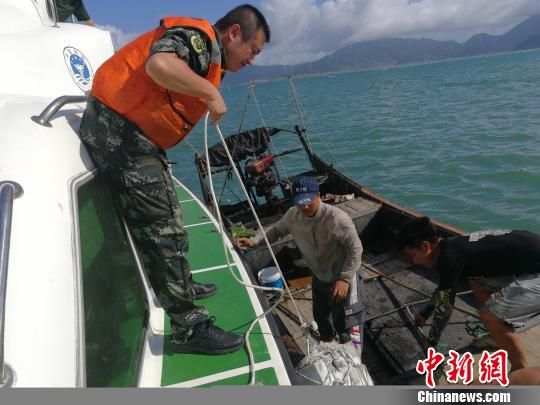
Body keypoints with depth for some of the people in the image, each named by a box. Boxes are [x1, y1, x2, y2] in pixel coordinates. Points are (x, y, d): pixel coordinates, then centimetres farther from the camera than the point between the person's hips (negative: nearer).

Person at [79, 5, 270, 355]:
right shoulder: (197, 36, -12)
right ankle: (190, 328, 3)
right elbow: (160, 65, -33)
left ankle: (182, 286, 39)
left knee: (166, 219, 20)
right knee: (163, 231, -8)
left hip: (133, 136, 11)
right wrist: (210, 93, -21)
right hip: (120, 132, -11)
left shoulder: (208, 54, 19)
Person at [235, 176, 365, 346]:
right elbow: (277, 230, 6)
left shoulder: (336, 218, -32)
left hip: (345, 277, -6)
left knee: (347, 327, -3)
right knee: (321, 318, 25)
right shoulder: (293, 215, -14)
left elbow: (356, 249, -24)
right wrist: (255, 242, -6)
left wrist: (345, 279, -27)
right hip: (319, 277, 6)